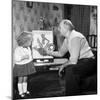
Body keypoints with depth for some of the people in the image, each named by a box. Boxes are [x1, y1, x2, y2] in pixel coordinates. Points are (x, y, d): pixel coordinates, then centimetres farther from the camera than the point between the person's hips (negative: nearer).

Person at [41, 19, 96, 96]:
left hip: (88, 62, -10)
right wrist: (48, 52, 8)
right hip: (79, 61, 10)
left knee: (70, 70, -29)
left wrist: (63, 65, -10)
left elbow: (73, 61, -26)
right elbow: (60, 53, 20)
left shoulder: (75, 37, -22)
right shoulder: (67, 39, 9)